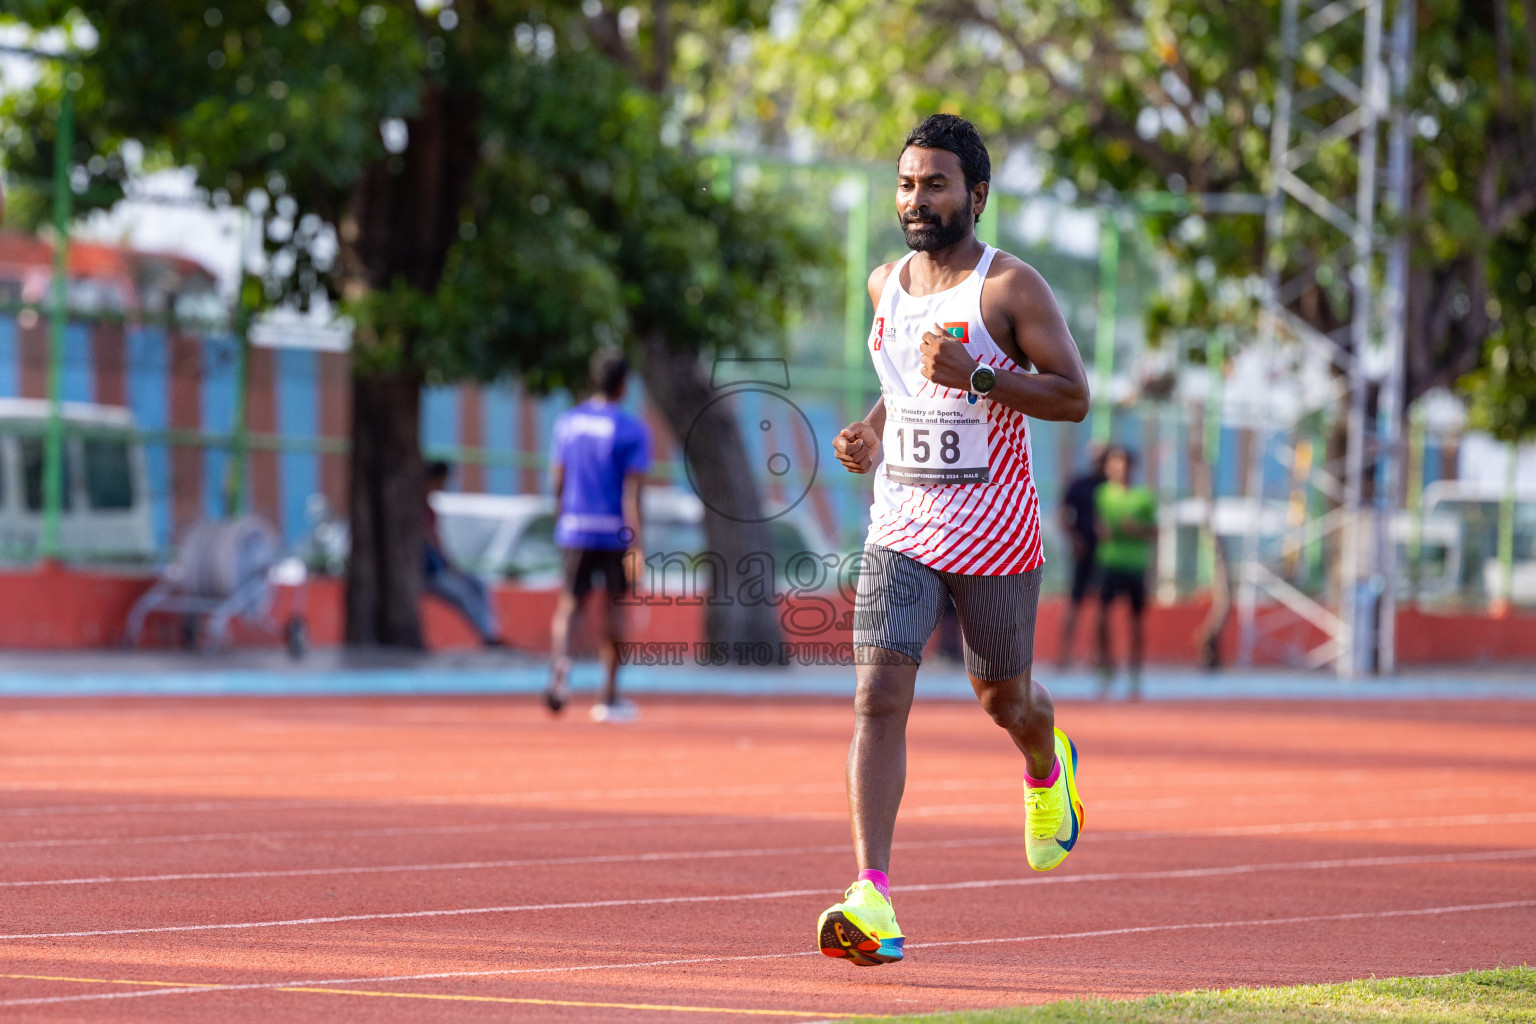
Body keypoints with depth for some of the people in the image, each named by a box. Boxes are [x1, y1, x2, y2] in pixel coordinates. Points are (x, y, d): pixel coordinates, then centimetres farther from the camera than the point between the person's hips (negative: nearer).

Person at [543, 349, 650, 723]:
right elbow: (631, 492, -14)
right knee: (614, 606, 10)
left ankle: (560, 659, -26)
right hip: (616, 532, -3)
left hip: (574, 529, 3)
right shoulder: (633, 431, -8)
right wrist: (635, 547, -16)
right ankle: (609, 697, 16)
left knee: (570, 603, 6)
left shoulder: (566, 423, 5)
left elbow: (557, 480, 10)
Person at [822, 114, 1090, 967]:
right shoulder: (887, 284, 8)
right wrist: (872, 433, 6)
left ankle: (1047, 770, 53)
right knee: (878, 696, -14)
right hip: (900, 528, 3)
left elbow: (1073, 394, -13)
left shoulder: (1010, 287, -10)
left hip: (993, 536, -3)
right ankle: (873, 899, -20)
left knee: (1003, 697, 14)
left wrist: (976, 376, -25)